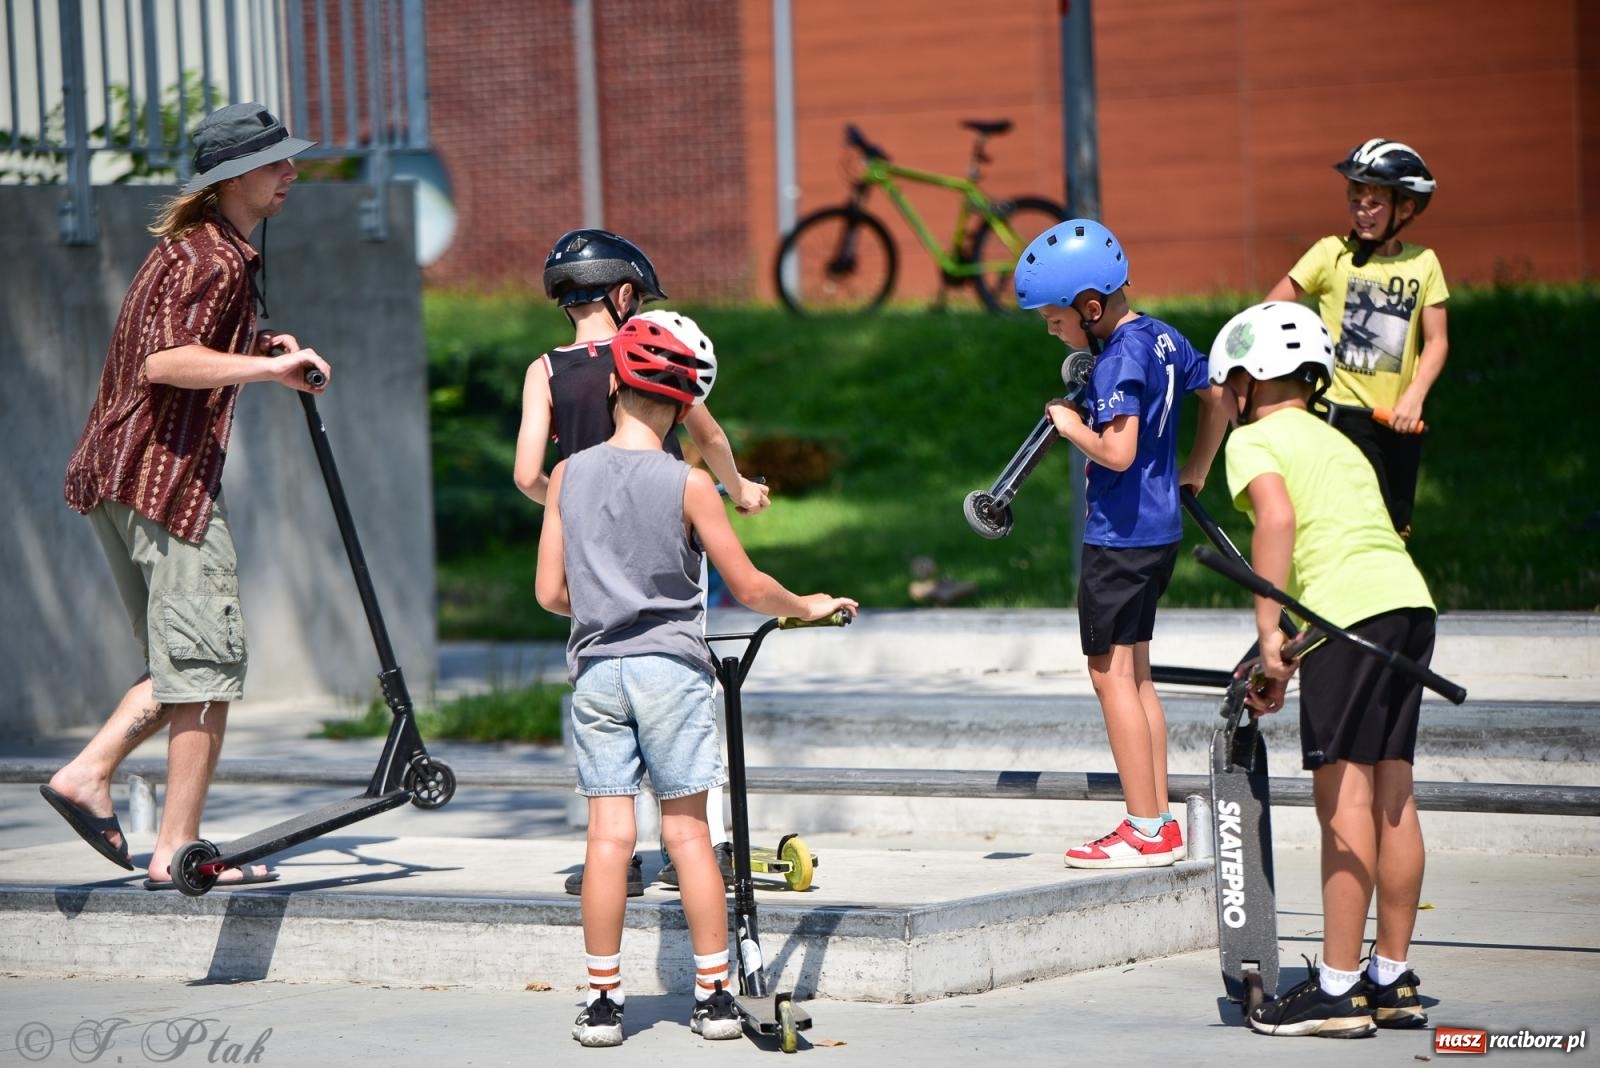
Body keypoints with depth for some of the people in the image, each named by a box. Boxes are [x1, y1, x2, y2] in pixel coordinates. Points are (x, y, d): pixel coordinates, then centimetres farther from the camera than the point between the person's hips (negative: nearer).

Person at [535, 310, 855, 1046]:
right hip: (669, 667, -2)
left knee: (608, 835, 3)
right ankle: (714, 995, 7)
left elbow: (550, 593, 5)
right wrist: (807, 607, 16)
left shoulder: (569, 476, 2)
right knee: (687, 832, 4)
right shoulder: (688, 485, -7)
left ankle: (603, 1000, 3)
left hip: (595, 671, 2)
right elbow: (748, 587, -3)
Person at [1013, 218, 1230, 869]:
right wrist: (1194, 470, 29)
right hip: (1160, 528, 10)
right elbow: (1216, 399, 21)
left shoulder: (1118, 361, -19)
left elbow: (1118, 451, -28)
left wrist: (1071, 425, -11)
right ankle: (1160, 824, 16)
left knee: (1111, 673, -4)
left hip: (1120, 534, -10)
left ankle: (1145, 832, -4)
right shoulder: (1163, 339, 8)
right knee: (1135, 675, 15)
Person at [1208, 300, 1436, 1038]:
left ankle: (1339, 989, -8)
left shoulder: (1255, 438, 6)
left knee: (1344, 797, -7)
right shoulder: (1336, 441, 30)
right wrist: (1284, 660, 28)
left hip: (1348, 610, -8)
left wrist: (1269, 629, -16)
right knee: (1391, 797, 10)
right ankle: (1393, 980, 15)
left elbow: (1278, 516, -14)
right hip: (1409, 600, 8)